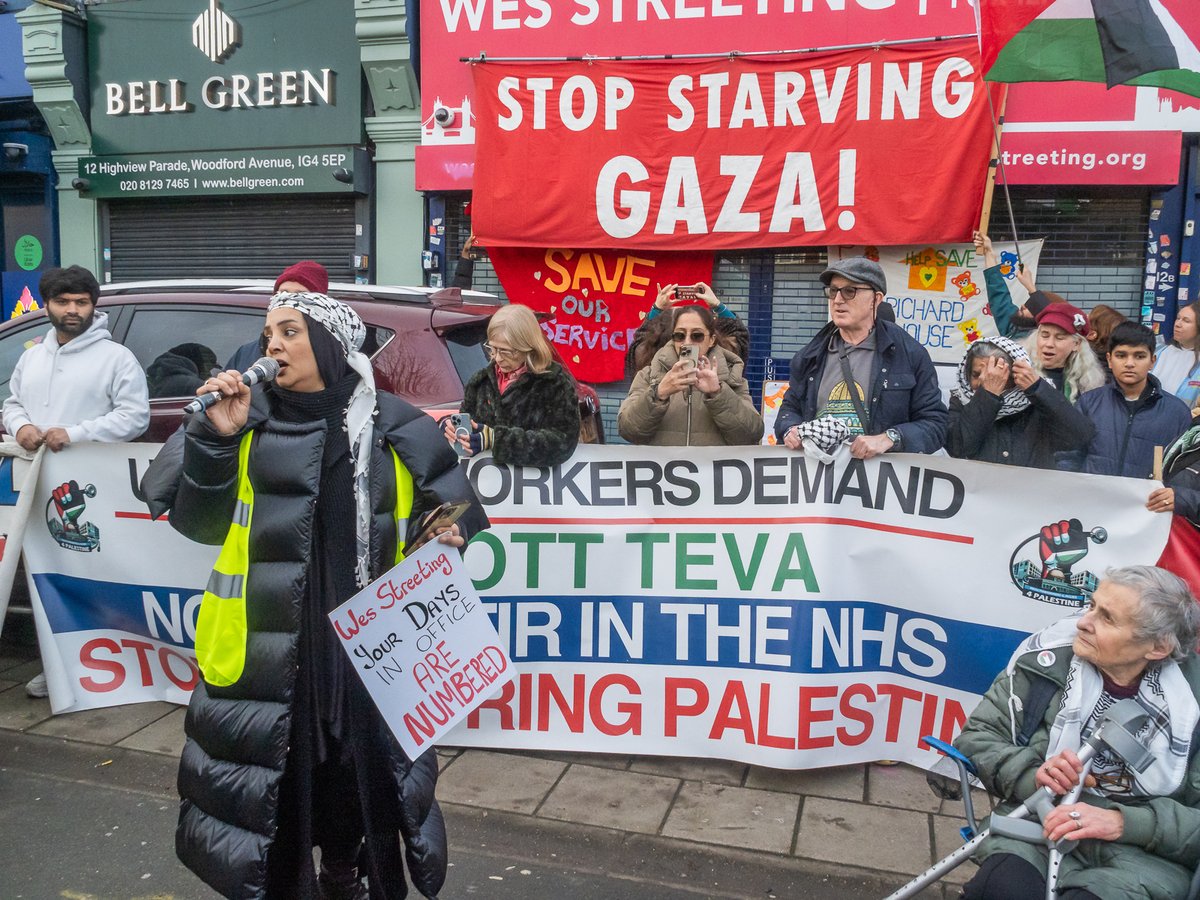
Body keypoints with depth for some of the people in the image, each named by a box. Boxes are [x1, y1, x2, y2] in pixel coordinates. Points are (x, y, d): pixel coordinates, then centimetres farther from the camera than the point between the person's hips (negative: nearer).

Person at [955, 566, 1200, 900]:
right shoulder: (1048, 656, -3)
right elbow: (977, 737, 2)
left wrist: (1124, 822, -20)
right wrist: (1031, 775, -16)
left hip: (1142, 850, 0)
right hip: (1038, 821, 0)